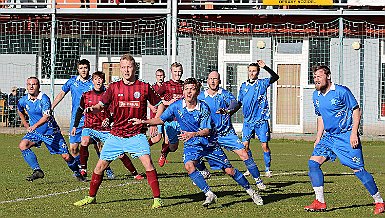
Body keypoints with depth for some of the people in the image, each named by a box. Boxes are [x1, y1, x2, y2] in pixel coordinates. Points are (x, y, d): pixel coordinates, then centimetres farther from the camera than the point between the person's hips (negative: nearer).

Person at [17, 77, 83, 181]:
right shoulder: (23, 101, -5)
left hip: (51, 132, -4)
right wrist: (26, 125, 14)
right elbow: (20, 111, 20)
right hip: (35, 133, 4)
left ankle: (77, 172, 24)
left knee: (66, 156, -5)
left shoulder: (44, 99, -21)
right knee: (22, 145, -24)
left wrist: (35, 126, -48)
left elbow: (46, 116, -33)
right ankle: (37, 171, -20)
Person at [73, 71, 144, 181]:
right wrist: (75, 126, 20)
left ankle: (135, 173, 6)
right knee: (84, 141, -30)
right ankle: (83, 170, -17)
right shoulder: (86, 96, 4)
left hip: (105, 129, -1)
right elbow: (80, 111, 19)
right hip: (89, 127, 1)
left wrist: (108, 120, -20)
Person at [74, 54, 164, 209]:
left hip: (136, 135, -2)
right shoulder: (114, 87, 2)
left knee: (147, 162, -20)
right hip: (116, 135, 2)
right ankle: (91, 197, 22)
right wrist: (91, 109, -22)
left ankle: (157, 198, -12)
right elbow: (101, 105, 0)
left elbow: (160, 104, 10)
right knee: (100, 166, 4)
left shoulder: (144, 87, -1)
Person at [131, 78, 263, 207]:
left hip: (208, 143, -1)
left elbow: (206, 130, -17)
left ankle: (250, 191, 20)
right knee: (189, 166, -30)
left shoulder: (203, 108, -16)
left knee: (229, 170, 0)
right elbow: (161, 119, 2)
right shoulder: (177, 106, -9)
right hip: (191, 145, 1)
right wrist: (143, 122, -10)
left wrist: (193, 134, -35)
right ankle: (209, 195, -23)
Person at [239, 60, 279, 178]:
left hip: (261, 120, -3)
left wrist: (265, 67, -28)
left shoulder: (262, 83, 0)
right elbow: (239, 102, 18)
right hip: (248, 120, 3)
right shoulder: (243, 86, 10)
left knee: (264, 145, -4)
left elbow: (275, 77, -17)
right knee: (245, 145, -1)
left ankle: (267, 169, 8)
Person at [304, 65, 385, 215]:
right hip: (328, 136, 7)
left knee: (358, 170, -9)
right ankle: (320, 203, -3)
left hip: (346, 136, -7)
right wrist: (318, 139, 16)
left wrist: (354, 133, -18)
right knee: (313, 162, -8)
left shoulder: (341, 91, -11)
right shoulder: (316, 95, 10)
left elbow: (356, 111, -10)